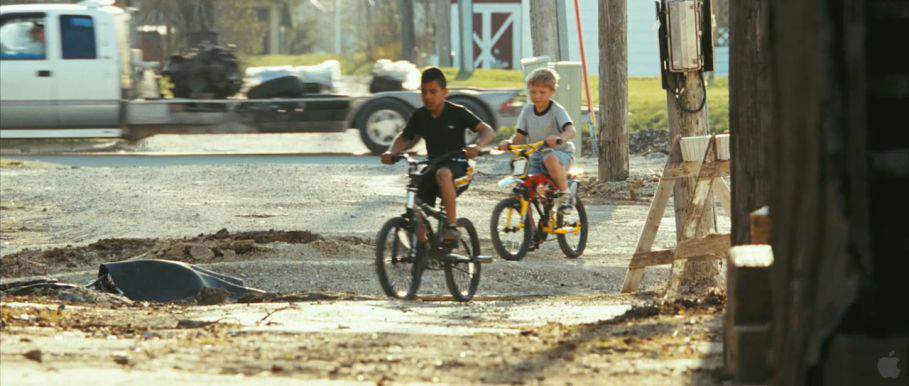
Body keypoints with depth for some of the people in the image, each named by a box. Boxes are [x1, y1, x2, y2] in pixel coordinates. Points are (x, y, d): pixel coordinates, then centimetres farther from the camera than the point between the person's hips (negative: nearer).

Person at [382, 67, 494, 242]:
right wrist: (391, 152, -7)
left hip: (457, 165, -5)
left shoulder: (457, 113, -9)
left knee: (443, 174, -40)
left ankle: (452, 225, -34)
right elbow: (404, 138, 15)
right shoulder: (419, 116, 3)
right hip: (433, 167, 5)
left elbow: (487, 130, -14)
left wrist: (477, 145, -36)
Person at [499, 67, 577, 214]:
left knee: (549, 158, -41)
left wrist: (559, 138, -49)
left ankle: (565, 195, -26)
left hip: (561, 153, -5)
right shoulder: (527, 111, 5)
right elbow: (520, 135, 7)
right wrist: (509, 142, -17)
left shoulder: (557, 110, -10)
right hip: (536, 156, 5)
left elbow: (570, 130, -26)